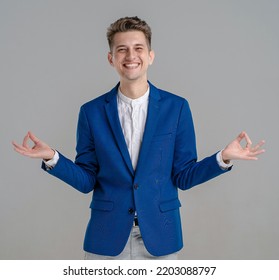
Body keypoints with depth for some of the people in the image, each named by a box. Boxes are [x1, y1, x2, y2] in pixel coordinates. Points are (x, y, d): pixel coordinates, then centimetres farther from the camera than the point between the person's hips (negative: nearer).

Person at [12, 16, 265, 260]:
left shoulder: (176, 108, 0)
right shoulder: (91, 112, 1)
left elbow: (183, 177, 1)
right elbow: (86, 180, 2)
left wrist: (224, 158, -13)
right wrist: (52, 158, -13)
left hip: (159, 237, 0)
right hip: (107, 238, 0)